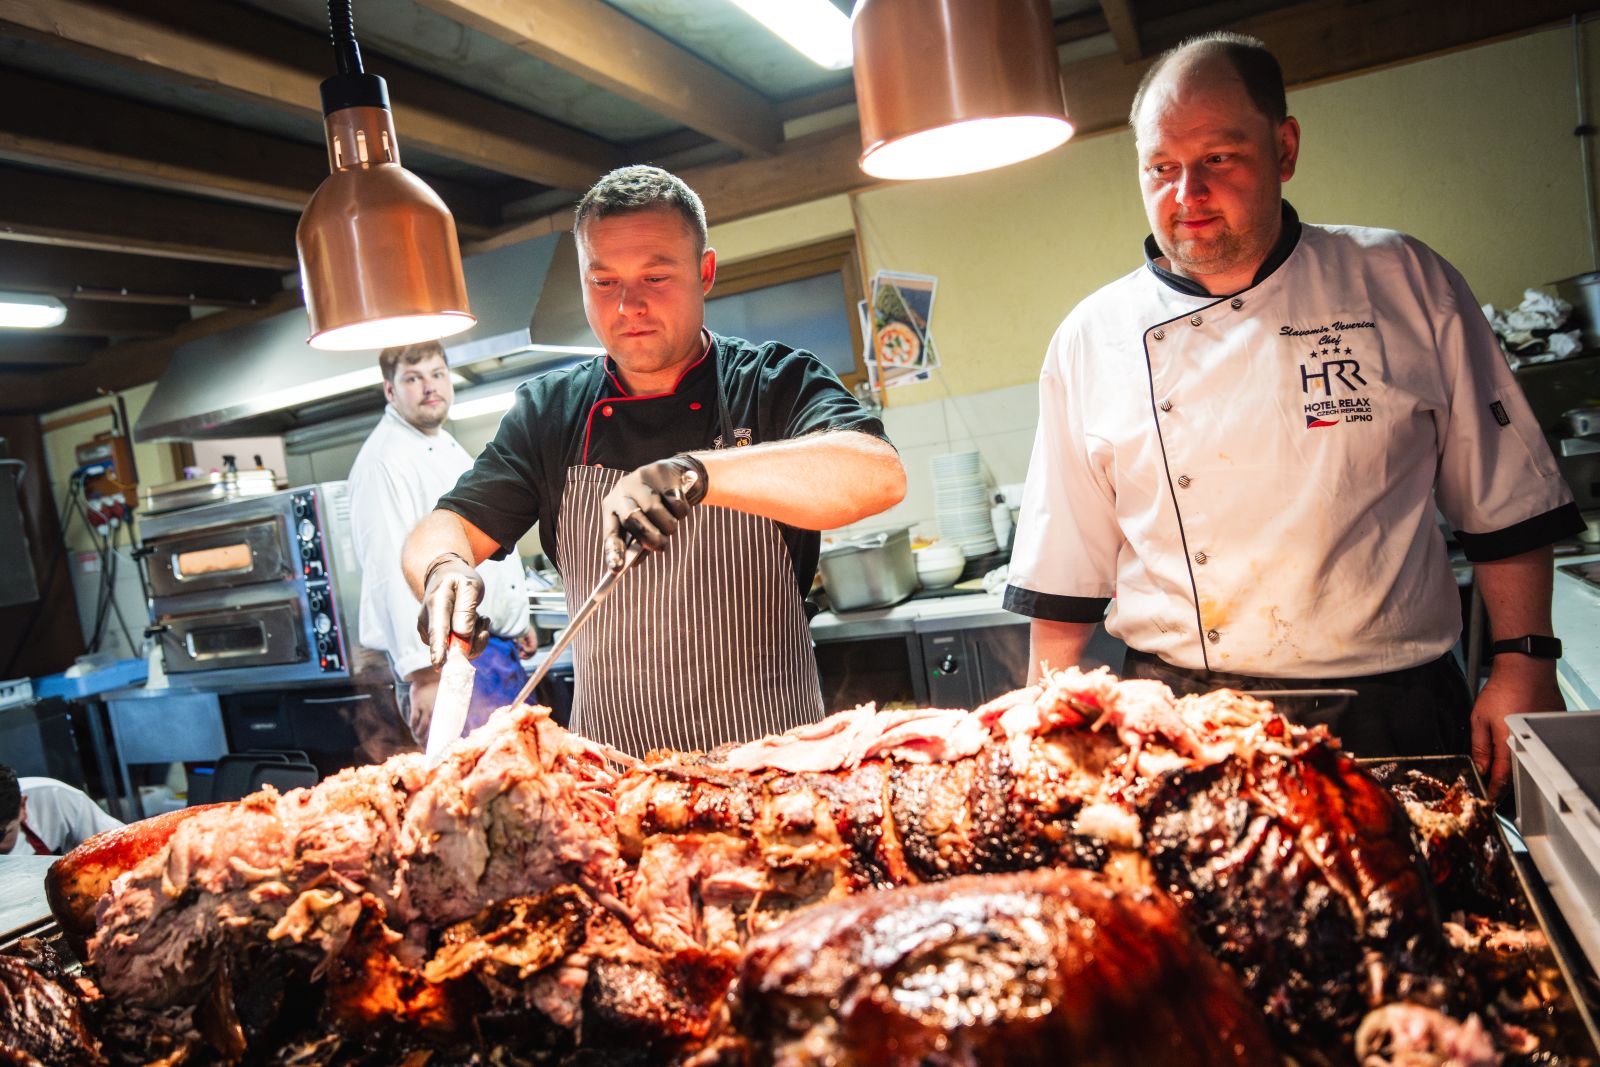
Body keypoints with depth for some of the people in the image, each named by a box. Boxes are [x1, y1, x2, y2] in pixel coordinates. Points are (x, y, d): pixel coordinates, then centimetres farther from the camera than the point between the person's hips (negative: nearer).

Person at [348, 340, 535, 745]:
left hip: (500, 646, 9)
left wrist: (518, 621, 26)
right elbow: (391, 574, -20)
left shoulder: (449, 447, 17)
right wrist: (424, 674, -24)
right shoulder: (383, 461, -13)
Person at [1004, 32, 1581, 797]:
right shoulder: (1090, 340, 1)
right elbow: (1066, 571, 5)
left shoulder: (1403, 284, 1)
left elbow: (1505, 502, 6)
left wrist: (1523, 664, 1)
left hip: (1394, 718, 1)